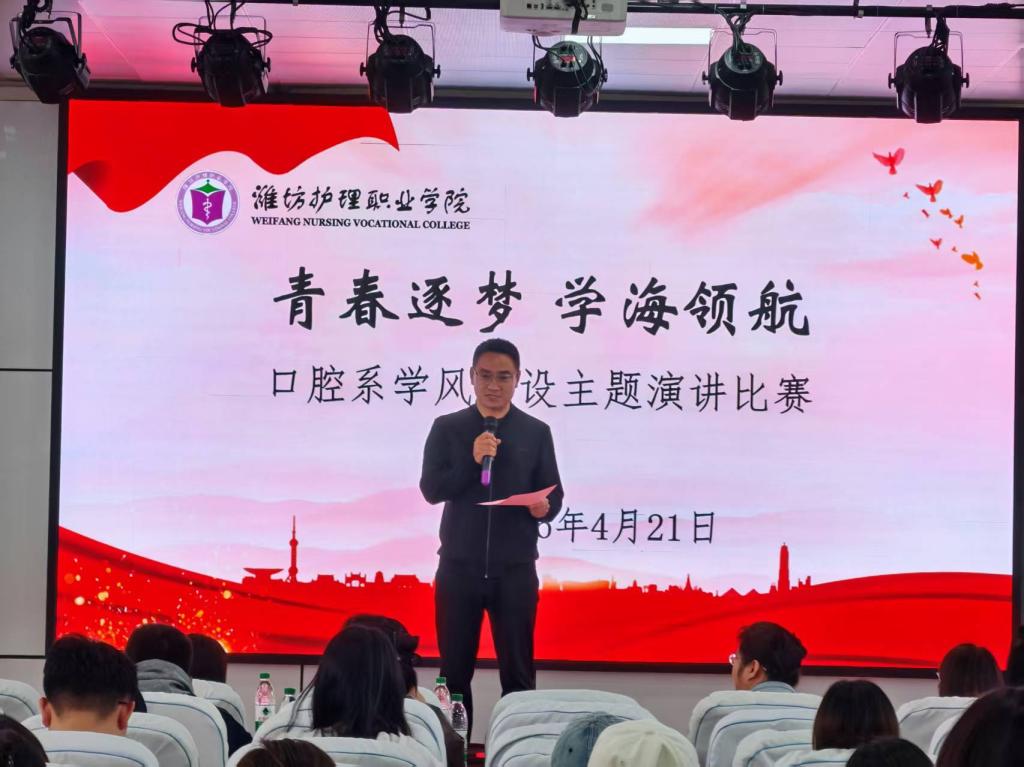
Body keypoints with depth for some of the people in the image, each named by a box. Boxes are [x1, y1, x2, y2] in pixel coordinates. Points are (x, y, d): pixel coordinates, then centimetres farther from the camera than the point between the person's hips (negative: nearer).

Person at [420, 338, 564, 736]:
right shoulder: (447, 428, 4)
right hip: (459, 566, 0)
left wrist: (543, 507, -18)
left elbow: (554, 495, 5)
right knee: (454, 671, 7)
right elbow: (431, 489, -4)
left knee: (518, 673, 4)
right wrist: (472, 461, -18)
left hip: (515, 568, 0)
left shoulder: (536, 432, 6)